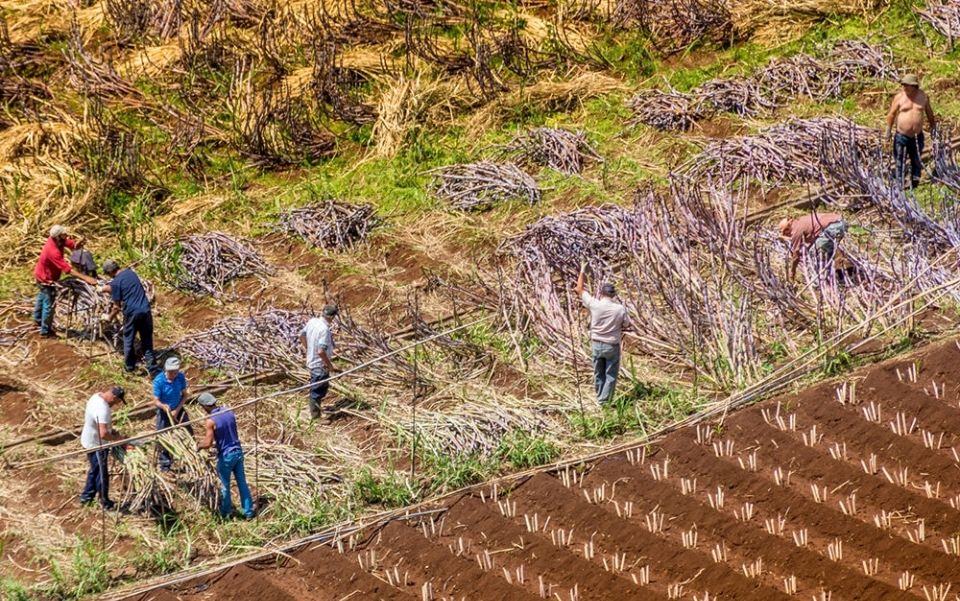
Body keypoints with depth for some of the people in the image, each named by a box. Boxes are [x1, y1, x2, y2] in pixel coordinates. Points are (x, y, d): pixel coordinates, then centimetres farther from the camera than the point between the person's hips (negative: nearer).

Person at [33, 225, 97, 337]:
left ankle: (38, 319, 52)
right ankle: (45, 330, 21)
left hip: (41, 275, 10)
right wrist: (86, 278, -43)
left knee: (42, 297, 30)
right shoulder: (53, 251, -40)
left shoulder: (55, 240, -15)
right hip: (47, 279, -10)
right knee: (49, 304, 6)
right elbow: (67, 269, -41)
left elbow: (72, 245, -13)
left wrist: (78, 243, -39)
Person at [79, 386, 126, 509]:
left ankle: (86, 497, 40)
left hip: (90, 441, 10)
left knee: (94, 470, 26)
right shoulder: (103, 409, -34)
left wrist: (111, 431, 10)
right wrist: (116, 438, -22)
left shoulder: (97, 396, -3)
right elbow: (103, 434, -39)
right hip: (96, 445, -10)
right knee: (102, 474, 8)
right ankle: (105, 502, 23)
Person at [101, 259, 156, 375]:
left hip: (132, 313, -5)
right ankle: (153, 371, 9)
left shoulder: (116, 282, -9)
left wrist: (109, 317, 12)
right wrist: (108, 288, 40)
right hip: (145, 310, 5)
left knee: (128, 340, 16)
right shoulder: (130, 272, 10)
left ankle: (130, 366, 28)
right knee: (147, 342, 10)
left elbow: (117, 307, -5)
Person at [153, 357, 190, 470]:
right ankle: (165, 463, 20)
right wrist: (163, 406, -45)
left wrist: (177, 410, -15)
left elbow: (184, 395, -5)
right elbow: (156, 401, -22)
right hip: (164, 412, -3)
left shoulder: (181, 377, -16)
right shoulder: (159, 381, -25)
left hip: (178, 410, 3)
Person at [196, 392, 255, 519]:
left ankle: (226, 512, 28)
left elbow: (208, 443, -21)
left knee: (225, 486, 13)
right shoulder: (229, 411, 0)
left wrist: (199, 445, 1)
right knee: (242, 483, 15)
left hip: (225, 456, -6)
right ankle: (248, 511, 20)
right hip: (238, 451, 6)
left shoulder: (210, 421, -20)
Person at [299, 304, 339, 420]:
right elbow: (321, 351, -32)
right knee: (317, 391, 7)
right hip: (320, 365, -9)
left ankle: (316, 410, 40)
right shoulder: (325, 330, -29)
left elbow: (302, 336, 11)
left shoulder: (312, 321, -4)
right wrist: (329, 364, -17)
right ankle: (315, 415, 20)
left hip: (311, 361, 9)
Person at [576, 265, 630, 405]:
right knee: (611, 375, 7)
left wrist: (582, 271, 10)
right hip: (612, 346, -2)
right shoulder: (620, 309, -14)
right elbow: (626, 326, 0)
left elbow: (580, 289, 1)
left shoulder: (594, 305, -11)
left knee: (598, 374, 17)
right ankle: (604, 401, 5)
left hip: (596, 344, 2)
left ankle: (600, 398, 27)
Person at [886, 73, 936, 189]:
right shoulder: (899, 97, -6)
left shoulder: (922, 96, 2)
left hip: (917, 136, 3)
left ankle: (915, 183, 22)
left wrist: (932, 125, 24)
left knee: (917, 161, 11)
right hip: (902, 136, -3)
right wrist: (889, 130, -5)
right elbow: (892, 113, -1)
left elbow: (929, 111, 16)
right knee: (900, 162, -1)